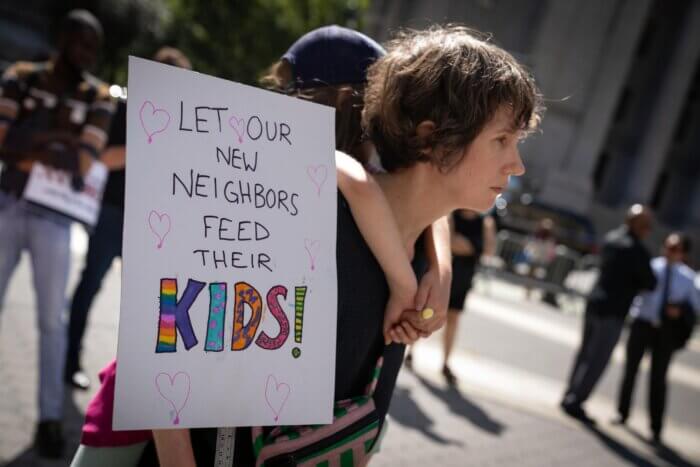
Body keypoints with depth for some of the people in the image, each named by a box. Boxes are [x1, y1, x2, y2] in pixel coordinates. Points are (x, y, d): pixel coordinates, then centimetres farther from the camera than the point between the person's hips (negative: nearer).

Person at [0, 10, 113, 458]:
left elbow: (81, 164, -12)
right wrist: (55, 136, -17)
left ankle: (50, 417, 10)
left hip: (55, 218, -1)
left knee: (52, 319, 3)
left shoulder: (99, 97, -2)